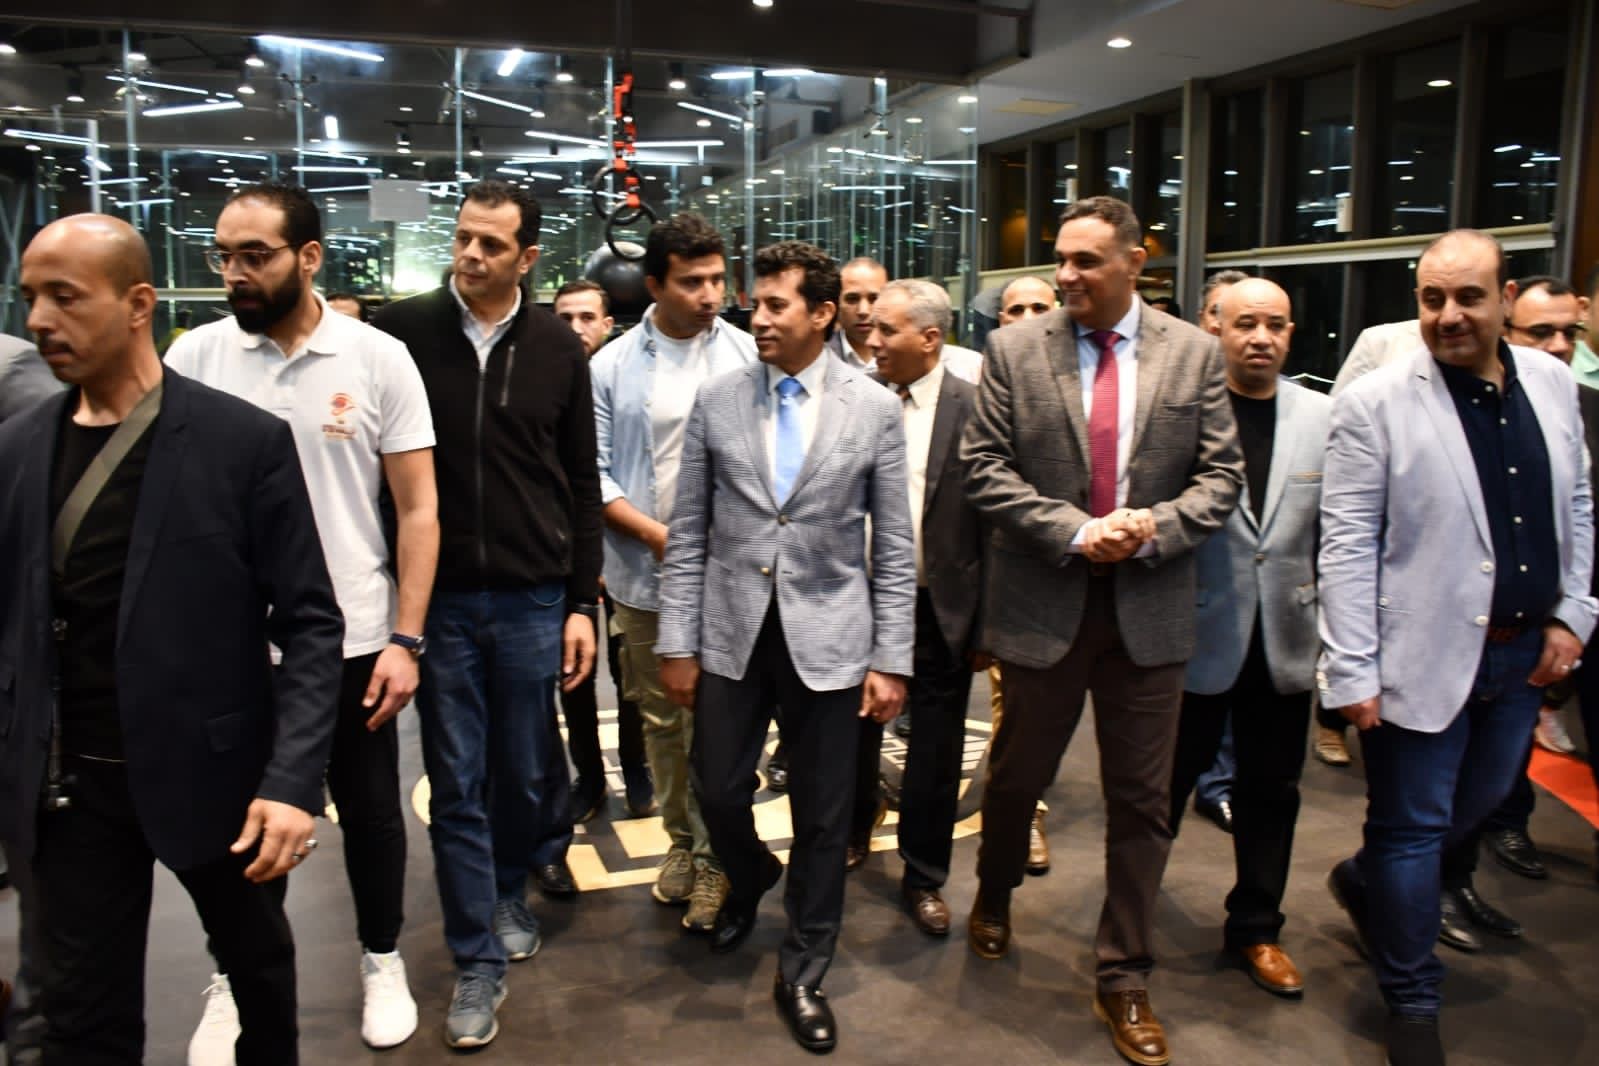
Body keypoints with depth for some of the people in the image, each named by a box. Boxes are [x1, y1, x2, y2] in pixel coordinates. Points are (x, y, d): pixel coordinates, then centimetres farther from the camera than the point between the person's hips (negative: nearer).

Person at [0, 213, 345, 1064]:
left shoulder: (246, 440, -11)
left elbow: (310, 623, -11)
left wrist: (292, 779, -18)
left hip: (212, 770, -2)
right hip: (71, 785, 3)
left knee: (259, 966, 20)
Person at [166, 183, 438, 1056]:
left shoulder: (378, 358, -6)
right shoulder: (195, 356, -2)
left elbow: (418, 508, -4)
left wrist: (406, 639, -9)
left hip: (350, 642, -1)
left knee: (370, 813, 15)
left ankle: (382, 962, 37)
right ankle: (235, 980, 38)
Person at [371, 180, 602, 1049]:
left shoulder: (557, 347, 2)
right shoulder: (402, 330, -2)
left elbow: (581, 482, 6)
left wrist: (582, 602, 3)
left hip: (533, 597, 1)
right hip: (438, 596, -1)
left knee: (525, 769, 13)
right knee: (456, 783, 6)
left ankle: (510, 891, 42)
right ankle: (477, 959, 21)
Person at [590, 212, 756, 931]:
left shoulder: (747, 355, -2)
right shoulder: (613, 365, 1)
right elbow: (595, 471, 0)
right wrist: (657, 535, -11)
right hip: (644, 574, 2)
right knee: (661, 719, 14)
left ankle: (716, 855, 18)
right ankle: (682, 838, 32)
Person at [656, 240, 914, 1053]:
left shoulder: (874, 408, -2)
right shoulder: (716, 400, 2)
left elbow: (893, 547, 0)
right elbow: (687, 534, 3)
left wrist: (891, 660, -3)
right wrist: (677, 642, 0)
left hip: (828, 639, -1)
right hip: (731, 633, 2)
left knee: (822, 818, 8)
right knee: (718, 791, 10)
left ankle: (802, 975, 29)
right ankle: (749, 878, 46)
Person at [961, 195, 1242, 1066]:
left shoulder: (1193, 352, 1)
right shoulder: (1014, 349, -2)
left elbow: (1220, 473, 1)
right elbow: (984, 469, -6)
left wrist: (1152, 532, -15)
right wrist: (1076, 532, -15)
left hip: (1149, 607, 1)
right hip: (1043, 602, -1)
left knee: (1141, 801, 9)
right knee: (1017, 774, 16)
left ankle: (1124, 977, 26)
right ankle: (996, 892, 47)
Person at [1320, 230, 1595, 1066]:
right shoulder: (1375, 403, -13)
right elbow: (1347, 546, -15)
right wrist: (1353, 673, -17)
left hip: (1522, 652, 6)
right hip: (1424, 656, -6)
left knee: (1478, 804, 22)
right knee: (1412, 829, 7)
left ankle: (1365, 882, 49)